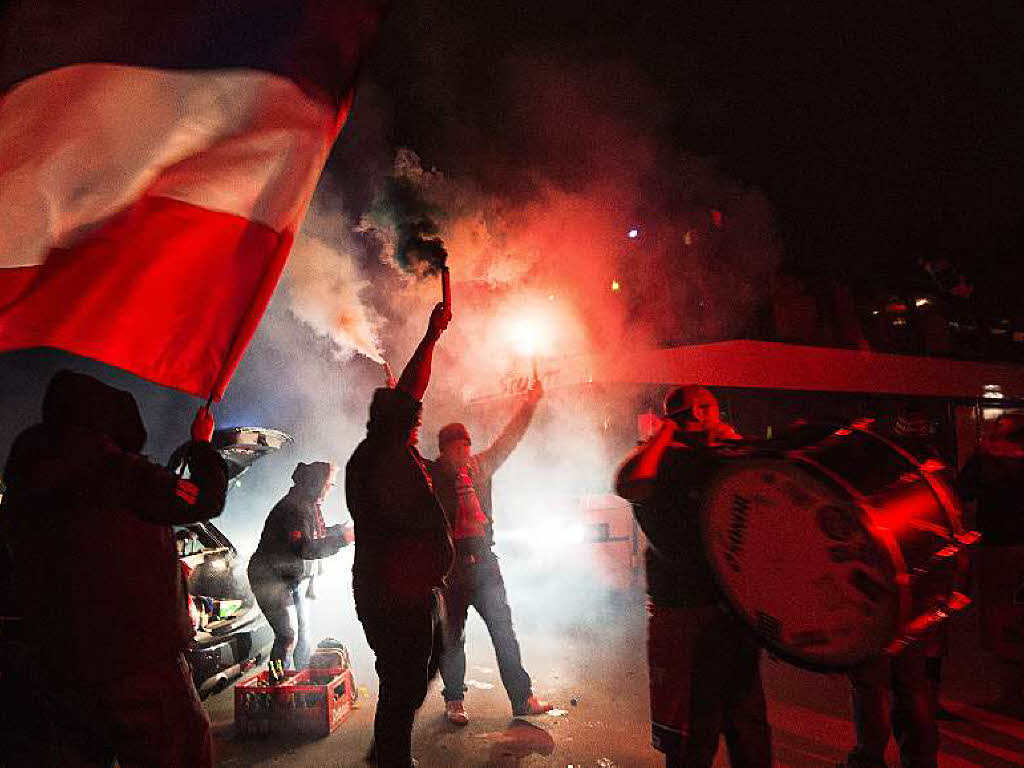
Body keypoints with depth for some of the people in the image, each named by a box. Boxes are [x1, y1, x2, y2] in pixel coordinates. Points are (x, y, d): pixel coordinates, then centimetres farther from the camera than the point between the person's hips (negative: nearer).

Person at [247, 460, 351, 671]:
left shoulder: (311, 505, 9)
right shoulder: (294, 507, -23)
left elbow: (315, 536, 22)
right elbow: (304, 549, -33)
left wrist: (340, 529, 11)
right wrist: (342, 539, -33)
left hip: (295, 580, 10)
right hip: (272, 577, -10)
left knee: (303, 634, 14)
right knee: (288, 635, -15)